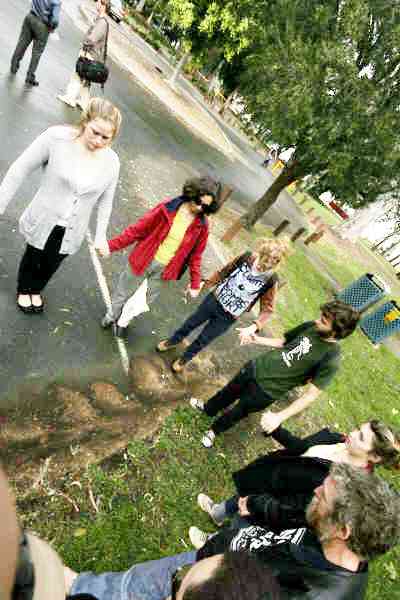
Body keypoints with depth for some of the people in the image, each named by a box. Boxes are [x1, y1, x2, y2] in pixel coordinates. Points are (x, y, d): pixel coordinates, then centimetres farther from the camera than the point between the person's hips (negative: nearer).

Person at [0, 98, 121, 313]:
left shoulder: (111, 162, -11)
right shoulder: (57, 138, -19)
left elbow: (105, 202, 1)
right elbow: (20, 170, -11)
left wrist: (100, 236, 3)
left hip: (72, 231, 2)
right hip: (44, 221, -2)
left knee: (51, 264, 23)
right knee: (33, 257, 23)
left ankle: (36, 290, 56)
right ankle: (23, 290, 54)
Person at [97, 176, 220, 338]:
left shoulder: (201, 226, -11)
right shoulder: (168, 208, -16)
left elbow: (195, 255, 0)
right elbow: (138, 229, -12)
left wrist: (195, 284, 0)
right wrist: (112, 245, -14)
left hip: (164, 269, 1)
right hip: (144, 260, -1)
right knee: (123, 292, 19)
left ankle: (123, 322, 49)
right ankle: (111, 316, 51)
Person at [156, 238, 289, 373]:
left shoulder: (271, 281, -22)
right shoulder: (247, 257, -16)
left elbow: (267, 309, -16)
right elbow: (223, 272, 0)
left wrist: (254, 327, -30)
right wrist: (205, 284, 1)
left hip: (227, 318, -2)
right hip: (213, 301, 2)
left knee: (202, 341, 15)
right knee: (190, 324, 22)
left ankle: (184, 359, 46)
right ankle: (172, 341, 52)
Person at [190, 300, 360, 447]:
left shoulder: (331, 359, -24)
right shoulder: (311, 327, -8)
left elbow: (312, 394, -23)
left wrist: (280, 417, -30)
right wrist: (255, 339, -6)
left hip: (266, 391, -4)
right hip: (256, 367, 5)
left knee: (236, 413, 18)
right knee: (228, 393, 26)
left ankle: (214, 430, 49)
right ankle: (208, 408, 57)